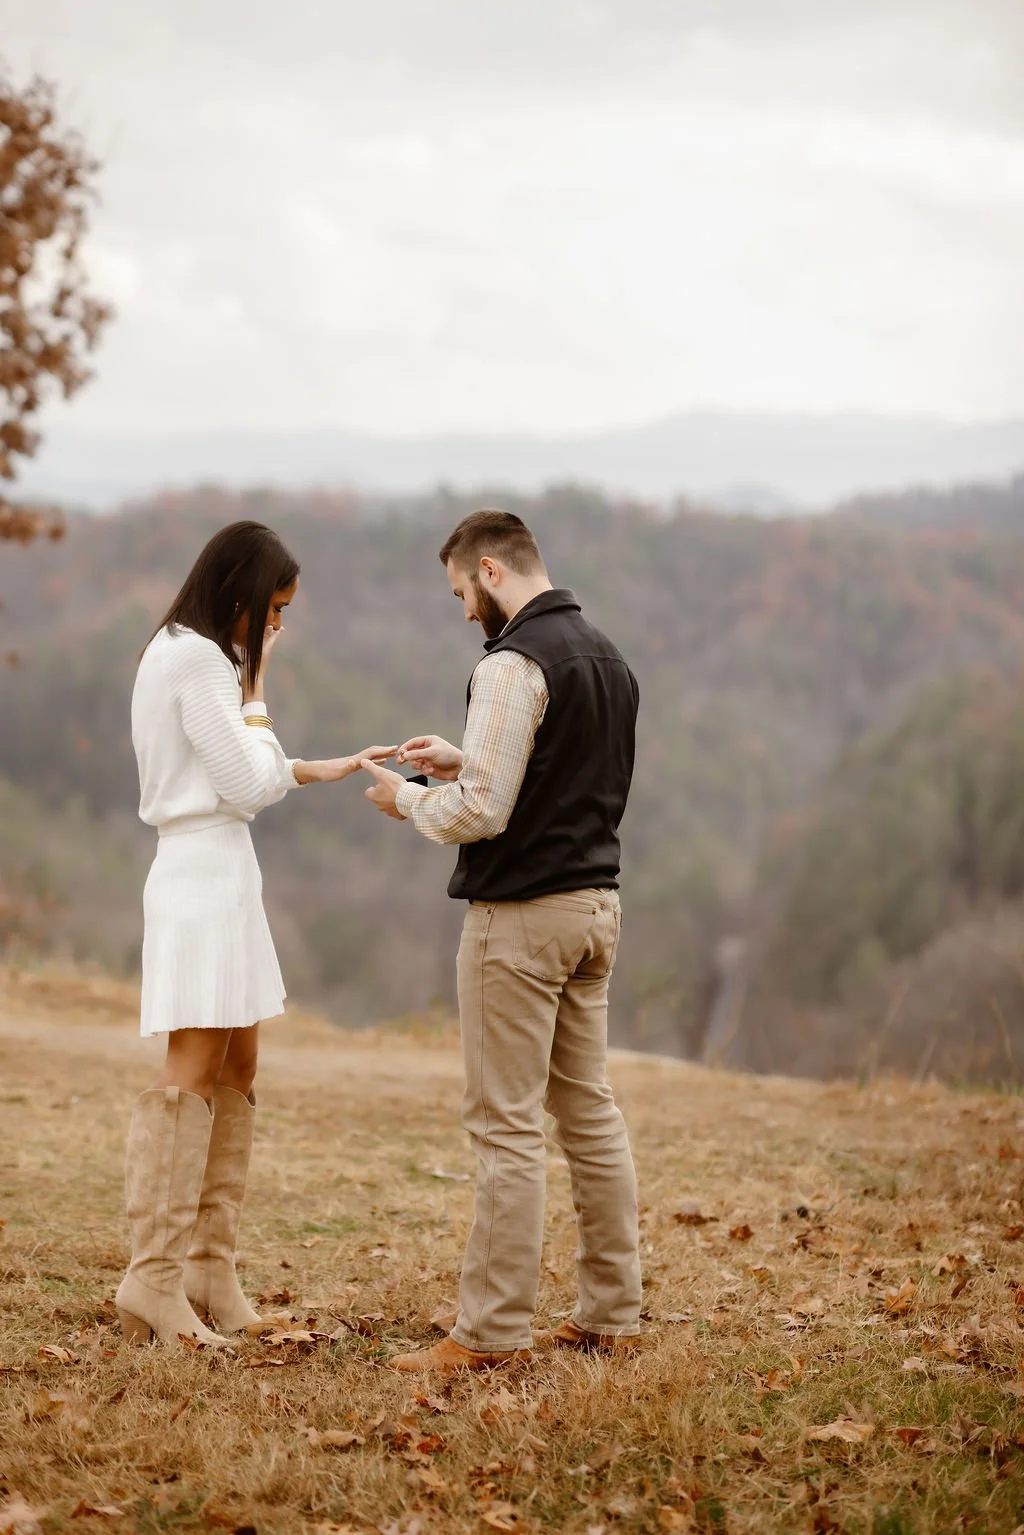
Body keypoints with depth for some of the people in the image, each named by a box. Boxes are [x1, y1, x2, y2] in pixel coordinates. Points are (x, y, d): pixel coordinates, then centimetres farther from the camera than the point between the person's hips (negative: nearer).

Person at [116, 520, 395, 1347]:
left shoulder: (188, 654, 16)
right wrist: (256, 689, -2)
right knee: (193, 1072, -11)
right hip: (203, 876, -10)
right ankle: (155, 1282, -11)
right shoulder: (198, 661, -14)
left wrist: (325, 770, 18)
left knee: (236, 1071, 10)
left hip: (222, 876, 10)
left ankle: (210, 1266, 12)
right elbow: (249, 784, -13)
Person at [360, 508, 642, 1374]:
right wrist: (465, 763, 18)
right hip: (596, 903, 9)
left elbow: (480, 812, -20)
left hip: (521, 913, -9)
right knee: (589, 1109, 13)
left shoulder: (515, 663, -16)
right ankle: (610, 1314, 17)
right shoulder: (607, 656, 13)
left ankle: (493, 1330, -3)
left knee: (507, 1125, -5)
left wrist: (408, 800, -2)